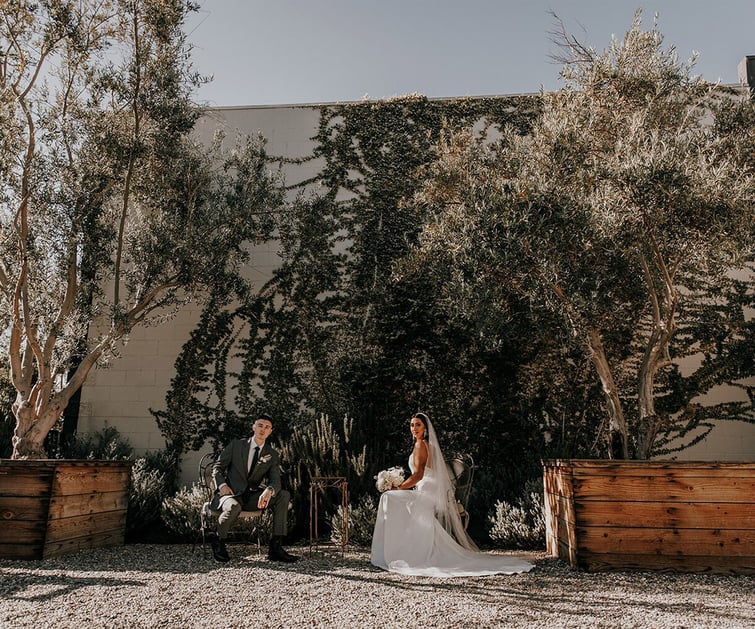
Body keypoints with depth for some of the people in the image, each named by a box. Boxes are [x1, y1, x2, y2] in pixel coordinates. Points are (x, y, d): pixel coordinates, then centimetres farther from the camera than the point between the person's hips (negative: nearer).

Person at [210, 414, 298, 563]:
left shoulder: (272, 455, 6)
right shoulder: (236, 445, 2)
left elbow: (275, 481, -5)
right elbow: (217, 467, 4)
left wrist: (269, 491, -30)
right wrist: (222, 485, -16)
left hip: (253, 497, 3)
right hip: (231, 494, -3)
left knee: (284, 495, -18)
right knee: (234, 507, -39)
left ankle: (275, 547, -19)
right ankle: (218, 541, -7)